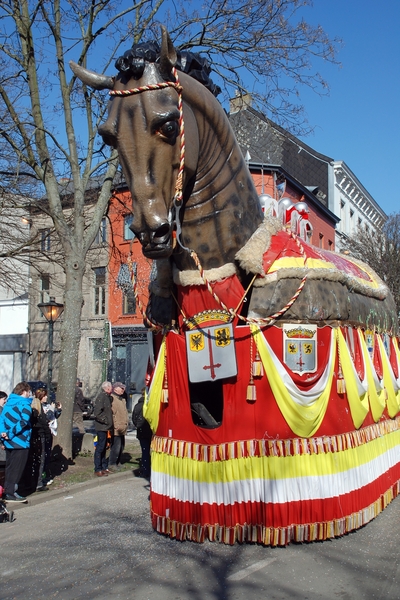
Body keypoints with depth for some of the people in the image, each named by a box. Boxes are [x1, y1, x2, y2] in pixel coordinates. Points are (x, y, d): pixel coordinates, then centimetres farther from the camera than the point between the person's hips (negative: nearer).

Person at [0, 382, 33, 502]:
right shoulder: (25, 404, -13)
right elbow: (23, 422, -24)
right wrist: (10, 434, -19)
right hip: (20, 442, -8)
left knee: (10, 467, 17)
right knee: (16, 468, 1)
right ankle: (10, 493, 3)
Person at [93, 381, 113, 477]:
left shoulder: (107, 397, 14)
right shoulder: (101, 396, -16)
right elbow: (97, 412, -22)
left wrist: (109, 424, 11)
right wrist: (105, 420, -17)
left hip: (105, 427, 9)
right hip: (101, 427, -9)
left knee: (103, 447, 15)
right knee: (100, 448, -4)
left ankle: (104, 467, 24)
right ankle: (98, 470, 2)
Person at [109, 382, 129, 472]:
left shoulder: (122, 399, 19)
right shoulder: (112, 398, -14)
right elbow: (111, 413, -20)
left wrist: (126, 422, 19)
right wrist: (116, 426, -21)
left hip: (122, 429, 10)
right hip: (116, 429, -10)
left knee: (121, 446, 16)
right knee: (116, 447, -8)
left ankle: (117, 463, 27)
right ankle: (112, 464, 2)